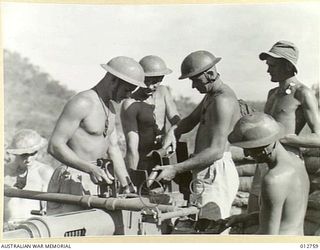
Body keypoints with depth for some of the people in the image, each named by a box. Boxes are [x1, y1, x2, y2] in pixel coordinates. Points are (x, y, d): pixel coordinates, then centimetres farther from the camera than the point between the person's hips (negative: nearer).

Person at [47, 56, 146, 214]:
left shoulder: (110, 108, 15)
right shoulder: (82, 103, -14)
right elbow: (54, 146, -19)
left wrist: (127, 186, 7)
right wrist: (91, 169, -26)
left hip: (97, 180, 8)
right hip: (75, 182, -8)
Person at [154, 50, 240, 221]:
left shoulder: (223, 101, -19)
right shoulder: (211, 95, 15)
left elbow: (216, 151, -25)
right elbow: (190, 121, 19)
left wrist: (176, 169, -26)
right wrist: (173, 130, -5)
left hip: (216, 174, -10)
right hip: (209, 174, 10)